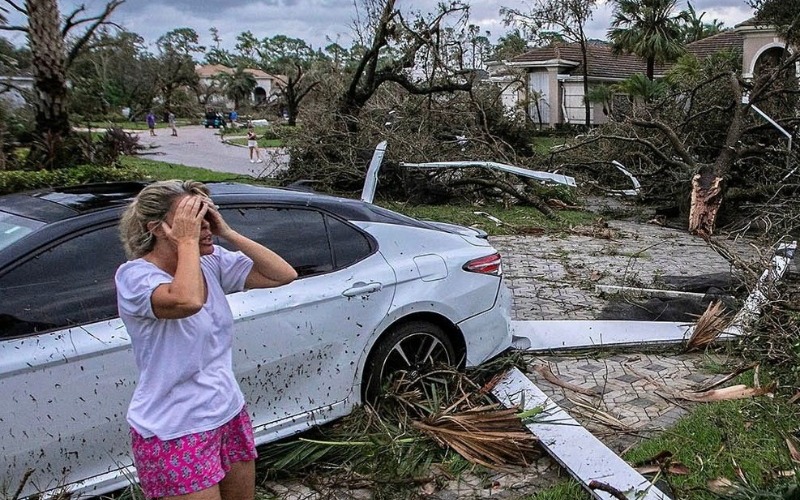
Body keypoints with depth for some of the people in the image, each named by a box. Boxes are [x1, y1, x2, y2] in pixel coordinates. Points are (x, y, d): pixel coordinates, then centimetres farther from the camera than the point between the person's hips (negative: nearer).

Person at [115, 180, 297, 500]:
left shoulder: (213, 263, 0)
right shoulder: (134, 275, -18)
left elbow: (284, 275, -5)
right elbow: (187, 301, -39)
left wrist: (228, 233, -10)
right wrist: (188, 241, -25)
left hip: (230, 415, 7)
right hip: (175, 435, -6)